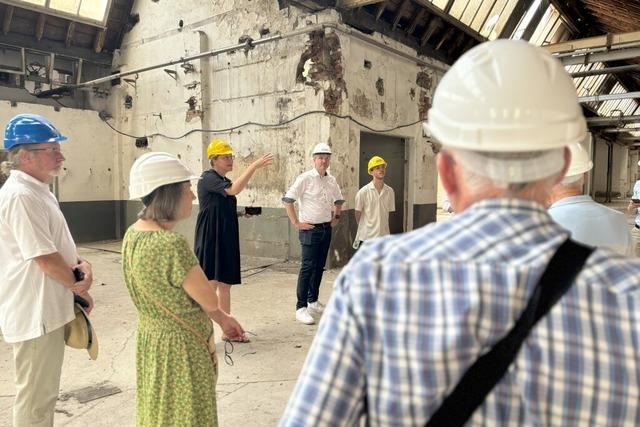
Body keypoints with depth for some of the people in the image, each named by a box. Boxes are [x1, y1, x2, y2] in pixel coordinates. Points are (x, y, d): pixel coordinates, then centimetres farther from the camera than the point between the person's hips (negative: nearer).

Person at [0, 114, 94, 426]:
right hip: (36, 313, -10)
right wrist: (80, 287, -8)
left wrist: (82, 266, -4)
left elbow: (59, 243, 15)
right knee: (35, 398, 6)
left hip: (47, 309, 10)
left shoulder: (37, 190, 11)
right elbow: (45, 259, -23)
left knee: (43, 392, 24)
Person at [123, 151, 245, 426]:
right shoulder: (172, 244, -30)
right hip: (180, 347, -9)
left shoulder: (133, 234, -2)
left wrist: (222, 319, 9)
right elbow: (210, 301, -19)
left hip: (151, 339, 9)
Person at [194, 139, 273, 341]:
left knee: (225, 285, 13)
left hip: (227, 240, 8)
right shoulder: (207, 178, -12)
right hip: (210, 240, -8)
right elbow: (235, 189, -30)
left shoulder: (225, 182, 15)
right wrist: (255, 165, -32)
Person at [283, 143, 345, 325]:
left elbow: (339, 200, 27)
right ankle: (301, 308, -2)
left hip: (326, 229, 6)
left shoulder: (331, 180, 9)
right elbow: (288, 200, -14)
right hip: (310, 229, -6)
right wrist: (296, 223, -14)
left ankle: (313, 301, 26)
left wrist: (336, 217, 16)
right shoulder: (305, 178, -10)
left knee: (319, 267, 13)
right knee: (307, 267, -8)